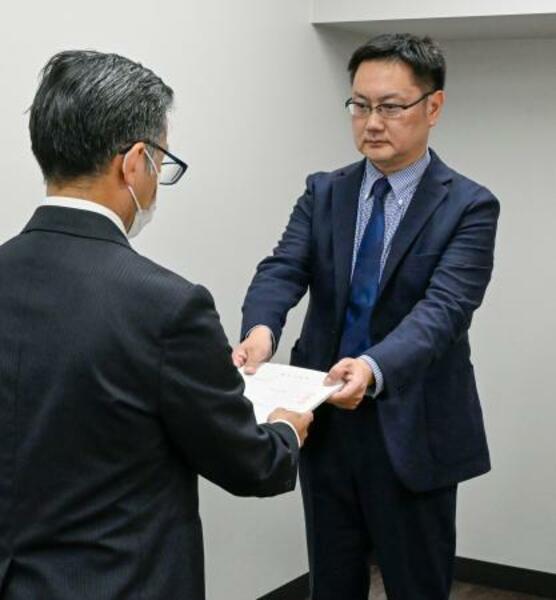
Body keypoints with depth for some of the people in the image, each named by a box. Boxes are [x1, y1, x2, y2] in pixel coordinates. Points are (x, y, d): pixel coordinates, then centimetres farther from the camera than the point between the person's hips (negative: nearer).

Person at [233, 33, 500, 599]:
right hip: (325, 422, 4)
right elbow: (282, 270, -9)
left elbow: (442, 308, -22)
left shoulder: (468, 207, -8)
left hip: (412, 431, -3)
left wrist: (375, 366, -41)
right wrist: (261, 328, -33)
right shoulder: (323, 193, 5)